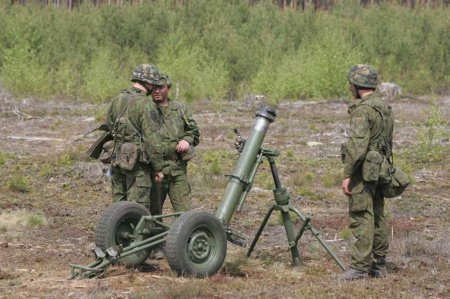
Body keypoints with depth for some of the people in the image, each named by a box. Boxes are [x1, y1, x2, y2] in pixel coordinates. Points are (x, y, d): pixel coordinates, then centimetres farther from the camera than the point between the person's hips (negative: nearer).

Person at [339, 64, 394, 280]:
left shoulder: (363, 110, -17)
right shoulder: (385, 107, 13)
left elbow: (357, 145, -22)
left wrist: (347, 175, -19)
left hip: (364, 171, -9)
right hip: (380, 170, 9)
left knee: (362, 218, -8)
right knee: (377, 216, 12)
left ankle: (360, 267, -9)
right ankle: (379, 264, 17)